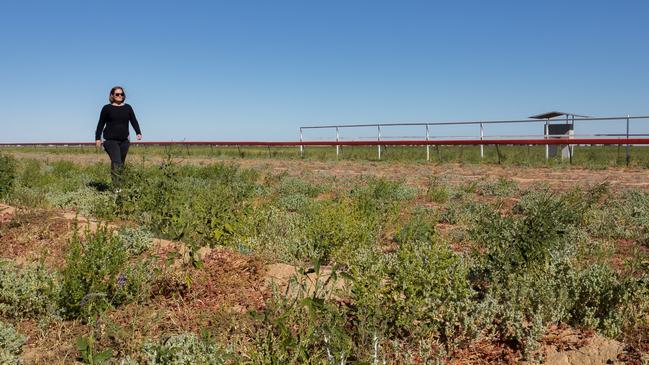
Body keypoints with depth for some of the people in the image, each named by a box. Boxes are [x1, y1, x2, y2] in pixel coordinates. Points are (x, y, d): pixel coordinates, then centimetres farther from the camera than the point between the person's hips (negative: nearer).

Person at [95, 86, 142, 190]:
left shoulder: (127, 108, 11)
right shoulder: (107, 108, 3)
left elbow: (134, 121, 5)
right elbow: (101, 124, 5)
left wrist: (138, 133, -12)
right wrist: (98, 138, 0)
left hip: (124, 140, 4)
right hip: (111, 140, -4)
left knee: (121, 164, 8)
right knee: (116, 162, -19)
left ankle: (118, 185, 19)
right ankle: (117, 187, -24)